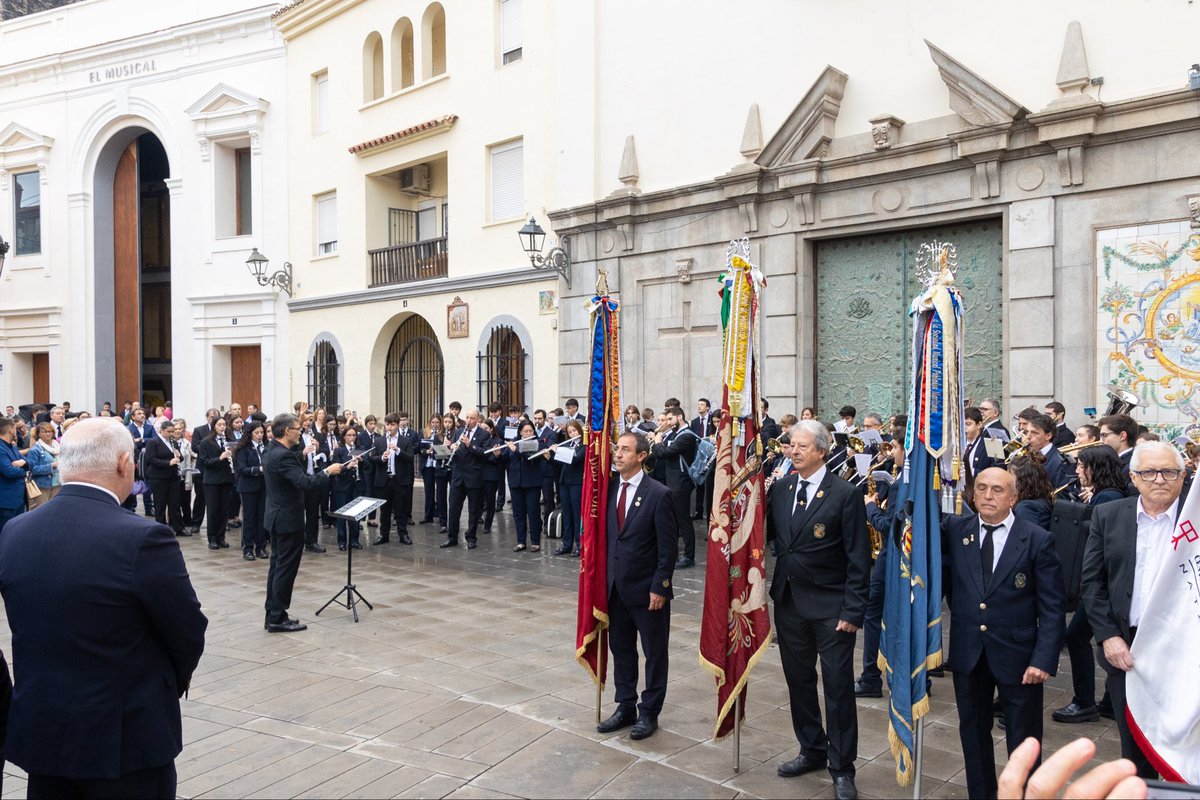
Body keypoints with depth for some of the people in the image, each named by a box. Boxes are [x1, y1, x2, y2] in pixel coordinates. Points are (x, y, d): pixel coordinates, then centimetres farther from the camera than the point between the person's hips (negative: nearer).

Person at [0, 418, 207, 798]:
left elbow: (32, 629, 6)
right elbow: (189, 634, -12)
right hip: (125, 738, -5)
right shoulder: (143, 538, -23)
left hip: (40, 732, 6)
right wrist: (173, 679, 10)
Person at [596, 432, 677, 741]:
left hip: (647, 588, -6)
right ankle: (625, 707, 32)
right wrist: (606, 578, 5)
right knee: (621, 649, 16)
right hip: (616, 586, 6)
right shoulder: (610, 490, 3)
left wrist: (659, 587, -15)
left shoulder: (659, 494, -15)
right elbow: (607, 537, 9)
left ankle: (649, 713, 24)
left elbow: (668, 547, -13)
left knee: (654, 652, 9)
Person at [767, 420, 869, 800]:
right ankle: (812, 751, 34)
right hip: (788, 602, 5)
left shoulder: (845, 494, -11)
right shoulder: (780, 488, 4)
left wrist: (853, 611, -13)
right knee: (799, 681, 16)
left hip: (831, 608, -5)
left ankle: (842, 768, 19)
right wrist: (774, 590, -1)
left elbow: (859, 559, -11)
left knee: (838, 687, 4)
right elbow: (772, 537, 8)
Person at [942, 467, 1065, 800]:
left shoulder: (1037, 541, -8)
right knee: (973, 733, 17)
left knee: (1024, 740, 12)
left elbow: (1052, 606, -8)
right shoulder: (955, 529, 1)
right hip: (968, 653, 3)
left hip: (1017, 656, -3)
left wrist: (1044, 659, -15)